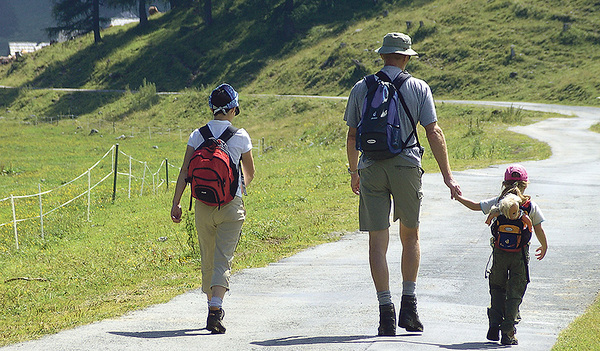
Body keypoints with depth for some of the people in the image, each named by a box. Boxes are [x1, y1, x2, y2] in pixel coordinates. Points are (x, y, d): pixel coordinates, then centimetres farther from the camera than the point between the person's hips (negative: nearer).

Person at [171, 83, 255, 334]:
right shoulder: (240, 136, -2)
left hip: (203, 204, 2)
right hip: (231, 205, -2)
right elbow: (250, 173, 11)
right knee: (223, 260, -7)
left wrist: (176, 203, -3)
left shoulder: (198, 135, 1)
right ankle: (215, 311, -23)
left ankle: (213, 306, 31)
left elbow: (185, 171, -4)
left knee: (207, 260, 17)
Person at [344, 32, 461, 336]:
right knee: (410, 236, 16)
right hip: (406, 166, 0)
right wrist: (447, 175, 0)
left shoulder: (360, 88, 7)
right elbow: (434, 132, -3)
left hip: (370, 169, 1)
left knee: (378, 242, 0)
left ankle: (386, 310, -8)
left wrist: (354, 171, 25)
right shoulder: (418, 88, 3)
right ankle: (408, 305, 11)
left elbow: (352, 135, 11)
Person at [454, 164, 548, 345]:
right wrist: (544, 247, 23)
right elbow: (539, 231, 5)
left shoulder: (498, 202, 2)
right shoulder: (531, 206, 2)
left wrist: (459, 198, 27)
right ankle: (508, 332, -3)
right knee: (514, 293, 3)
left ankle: (495, 324, 5)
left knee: (497, 289, 17)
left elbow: (476, 206, 10)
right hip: (521, 254, -1)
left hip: (500, 252, 1)